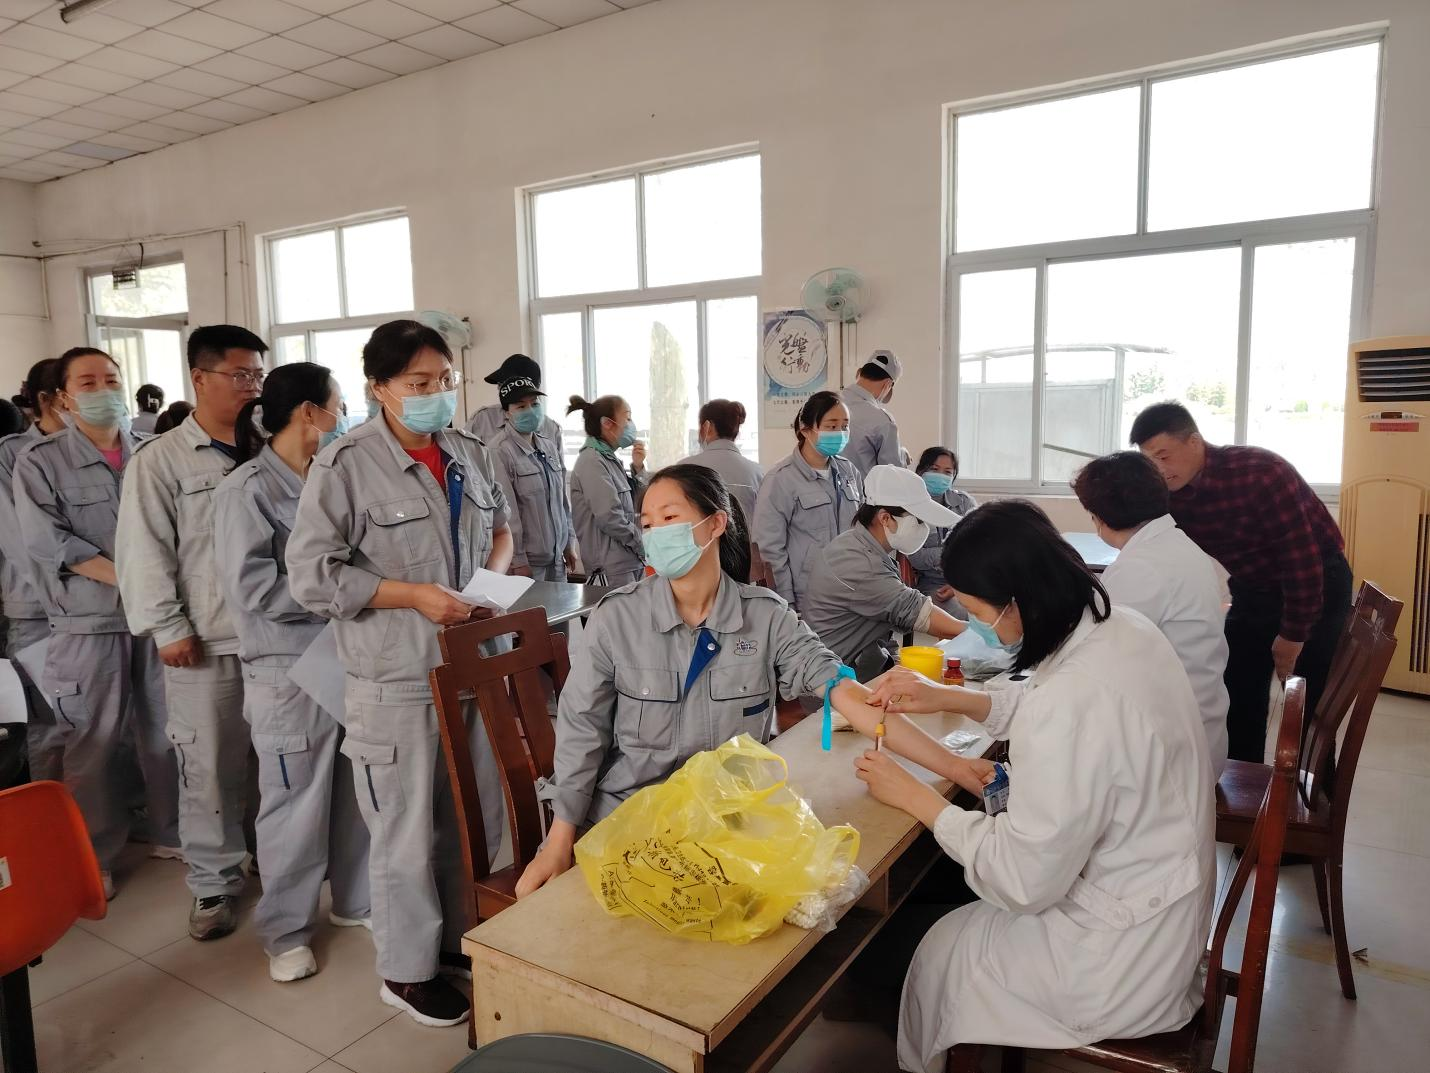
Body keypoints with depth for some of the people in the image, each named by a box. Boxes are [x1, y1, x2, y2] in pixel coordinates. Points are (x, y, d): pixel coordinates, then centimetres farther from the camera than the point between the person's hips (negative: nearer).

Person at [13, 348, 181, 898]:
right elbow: (48, 542, -11)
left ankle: (172, 833, 29)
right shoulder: (39, 462, -2)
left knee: (167, 733, 12)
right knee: (94, 746, 6)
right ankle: (95, 858, 22)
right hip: (88, 625, -3)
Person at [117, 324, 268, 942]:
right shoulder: (160, 460, 0)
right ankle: (214, 883, 23)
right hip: (205, 642, -3)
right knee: (210, 768, 5)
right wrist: (168, 628, -8)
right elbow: (145, 551, -4)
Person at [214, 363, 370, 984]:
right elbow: (253, 586, -17)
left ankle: (356, 899, 34)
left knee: (358, 793, 15)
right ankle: (286, 931, 25)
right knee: (295, 805, 6)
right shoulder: (248, 489, -10)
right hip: (290, 670, -6)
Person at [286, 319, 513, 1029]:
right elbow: (311, 576, -14)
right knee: (407, 831, 8)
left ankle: (457, 936, 41)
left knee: (478, 814, 18)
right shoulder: (345, 465, -13)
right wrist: (415, 596, -19)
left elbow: (499, 525, 22)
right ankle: (406, 971, 29)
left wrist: (495, 576, 2)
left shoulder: (471, 453, 7)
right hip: (397, 680, -6)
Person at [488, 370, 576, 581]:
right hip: (527, 561, -7)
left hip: (556, 557, 7)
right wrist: (517, 561, -16)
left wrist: (569, 542, 15)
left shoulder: (550, 445, 9)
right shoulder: (499, 451, -15)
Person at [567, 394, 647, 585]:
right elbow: (610, 518, -21)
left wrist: (638, 467, 6)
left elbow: (634, 506, 18)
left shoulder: (609, 459, 13)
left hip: (631, 562, 9)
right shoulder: (592, 462, -13)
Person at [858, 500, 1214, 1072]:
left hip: (1123, 958, -7)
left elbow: (1023, 882, -25)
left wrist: (914, 797, -15)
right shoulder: (1123, 627, -8)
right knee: (967, 913, 23)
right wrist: (944, 697, 11)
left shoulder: (1072, 701, -35)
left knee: (939, 950, 15)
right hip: (1166, 905, 8)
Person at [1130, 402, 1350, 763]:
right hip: (1252, 590, 6)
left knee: (1309, 706, -4)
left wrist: (1293, 634, -20)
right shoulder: (1170, 495, -11)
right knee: (1237, 698, 6)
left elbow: (1302, 555, -26)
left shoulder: (1261, 473, -29)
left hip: (1318, 582, -6)